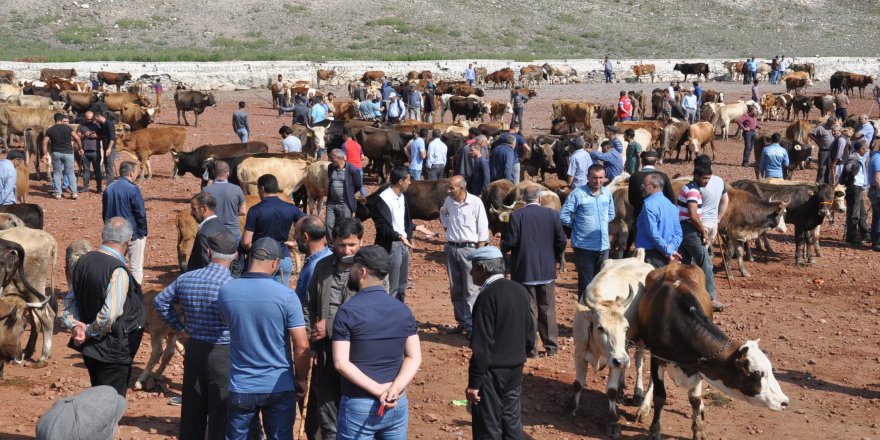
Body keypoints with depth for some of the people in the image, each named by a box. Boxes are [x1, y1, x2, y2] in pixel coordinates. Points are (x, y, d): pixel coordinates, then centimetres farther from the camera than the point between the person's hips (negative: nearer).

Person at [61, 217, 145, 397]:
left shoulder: (83, 261, 0)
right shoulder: (119, 271, -24)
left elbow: (70, 301, 8)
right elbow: (109, 315, -28)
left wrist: (75, 326, -2)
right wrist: (89, 332, -13)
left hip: (90, 348, 8)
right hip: (113, 352, -8)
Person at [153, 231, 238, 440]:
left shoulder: (185, 279, 1)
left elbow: (160, 302, 13)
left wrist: (180, 327, 13)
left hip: (193, 350, 5)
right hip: (223, 354, -5)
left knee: (192, 411, 17)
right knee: (221, 414, 3)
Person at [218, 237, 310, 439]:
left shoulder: (226, 291, -6)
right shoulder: (287, 296, -15)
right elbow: (301, 346, -12)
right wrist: (301, 380, 2)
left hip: (241, 387, 2)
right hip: (279, 387, -2)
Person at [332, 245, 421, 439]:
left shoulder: (348, 311, -11)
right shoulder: (403, 311, 4)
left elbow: (341, 363, -17)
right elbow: (414, 358, -1)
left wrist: (378, 390, -16)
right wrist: (394, 389, -13)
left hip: (358, 406, -4)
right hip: (397, 405, 4)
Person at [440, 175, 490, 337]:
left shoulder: (475, 202, -12)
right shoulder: (449, 201, 3)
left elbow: (483, 231, -9)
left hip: (468, 248, -6)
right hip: (451, 248, 6)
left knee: (470, 289, -5)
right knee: (455, 289, 11)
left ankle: (472, 325, -2)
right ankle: (461, 322, 21)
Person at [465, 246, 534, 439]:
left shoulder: (488, 296, -18)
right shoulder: (520, 290, 6)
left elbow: (482, 346, -20)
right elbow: (530, 337, 12)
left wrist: (473, 383, -16)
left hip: (492, 372, -8)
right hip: (516, 369, 8)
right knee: (512, 422, 16)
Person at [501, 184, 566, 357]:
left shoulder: (516, 215, -11)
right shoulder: (552, 214, -3)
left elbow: (511, 242, -14)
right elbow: (561, 241, -2)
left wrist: (502, 246, 8)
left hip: (524, 271, -2)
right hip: (547, 270, 2)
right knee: (548, 309, 13)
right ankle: (551, 346, 18)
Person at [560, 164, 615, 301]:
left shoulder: (608, 193, 5)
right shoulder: (578, 193, -13)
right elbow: (563, 216, -12)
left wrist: (601, 223, 9)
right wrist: (578, 225, -2)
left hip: (603, 245, 5)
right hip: (584, 246, -5)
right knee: (585, 283, 1)